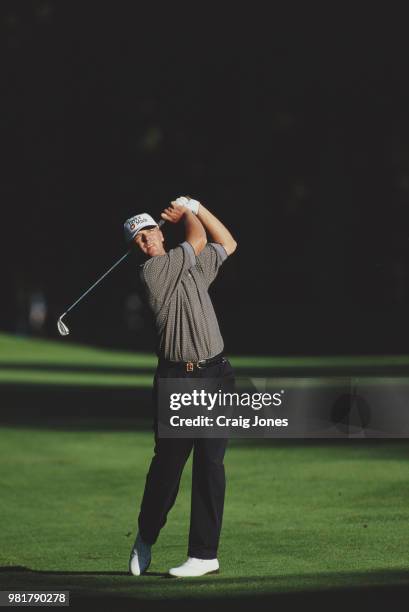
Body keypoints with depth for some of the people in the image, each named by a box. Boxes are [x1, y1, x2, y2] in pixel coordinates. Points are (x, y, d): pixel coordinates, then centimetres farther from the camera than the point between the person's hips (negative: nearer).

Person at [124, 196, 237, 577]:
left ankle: (204, 553, -3)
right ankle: (146, 538, 23)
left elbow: (227, 244, 29)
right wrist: (188, 215, 18)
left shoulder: (194, 265, 15)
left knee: (209, 461, -5)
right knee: (167, 461, -1)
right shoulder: (151, 271, -5)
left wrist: (193, 207, 24)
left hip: (214, 377, 3)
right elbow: (198, 239, 0)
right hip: (175, 380, -3)